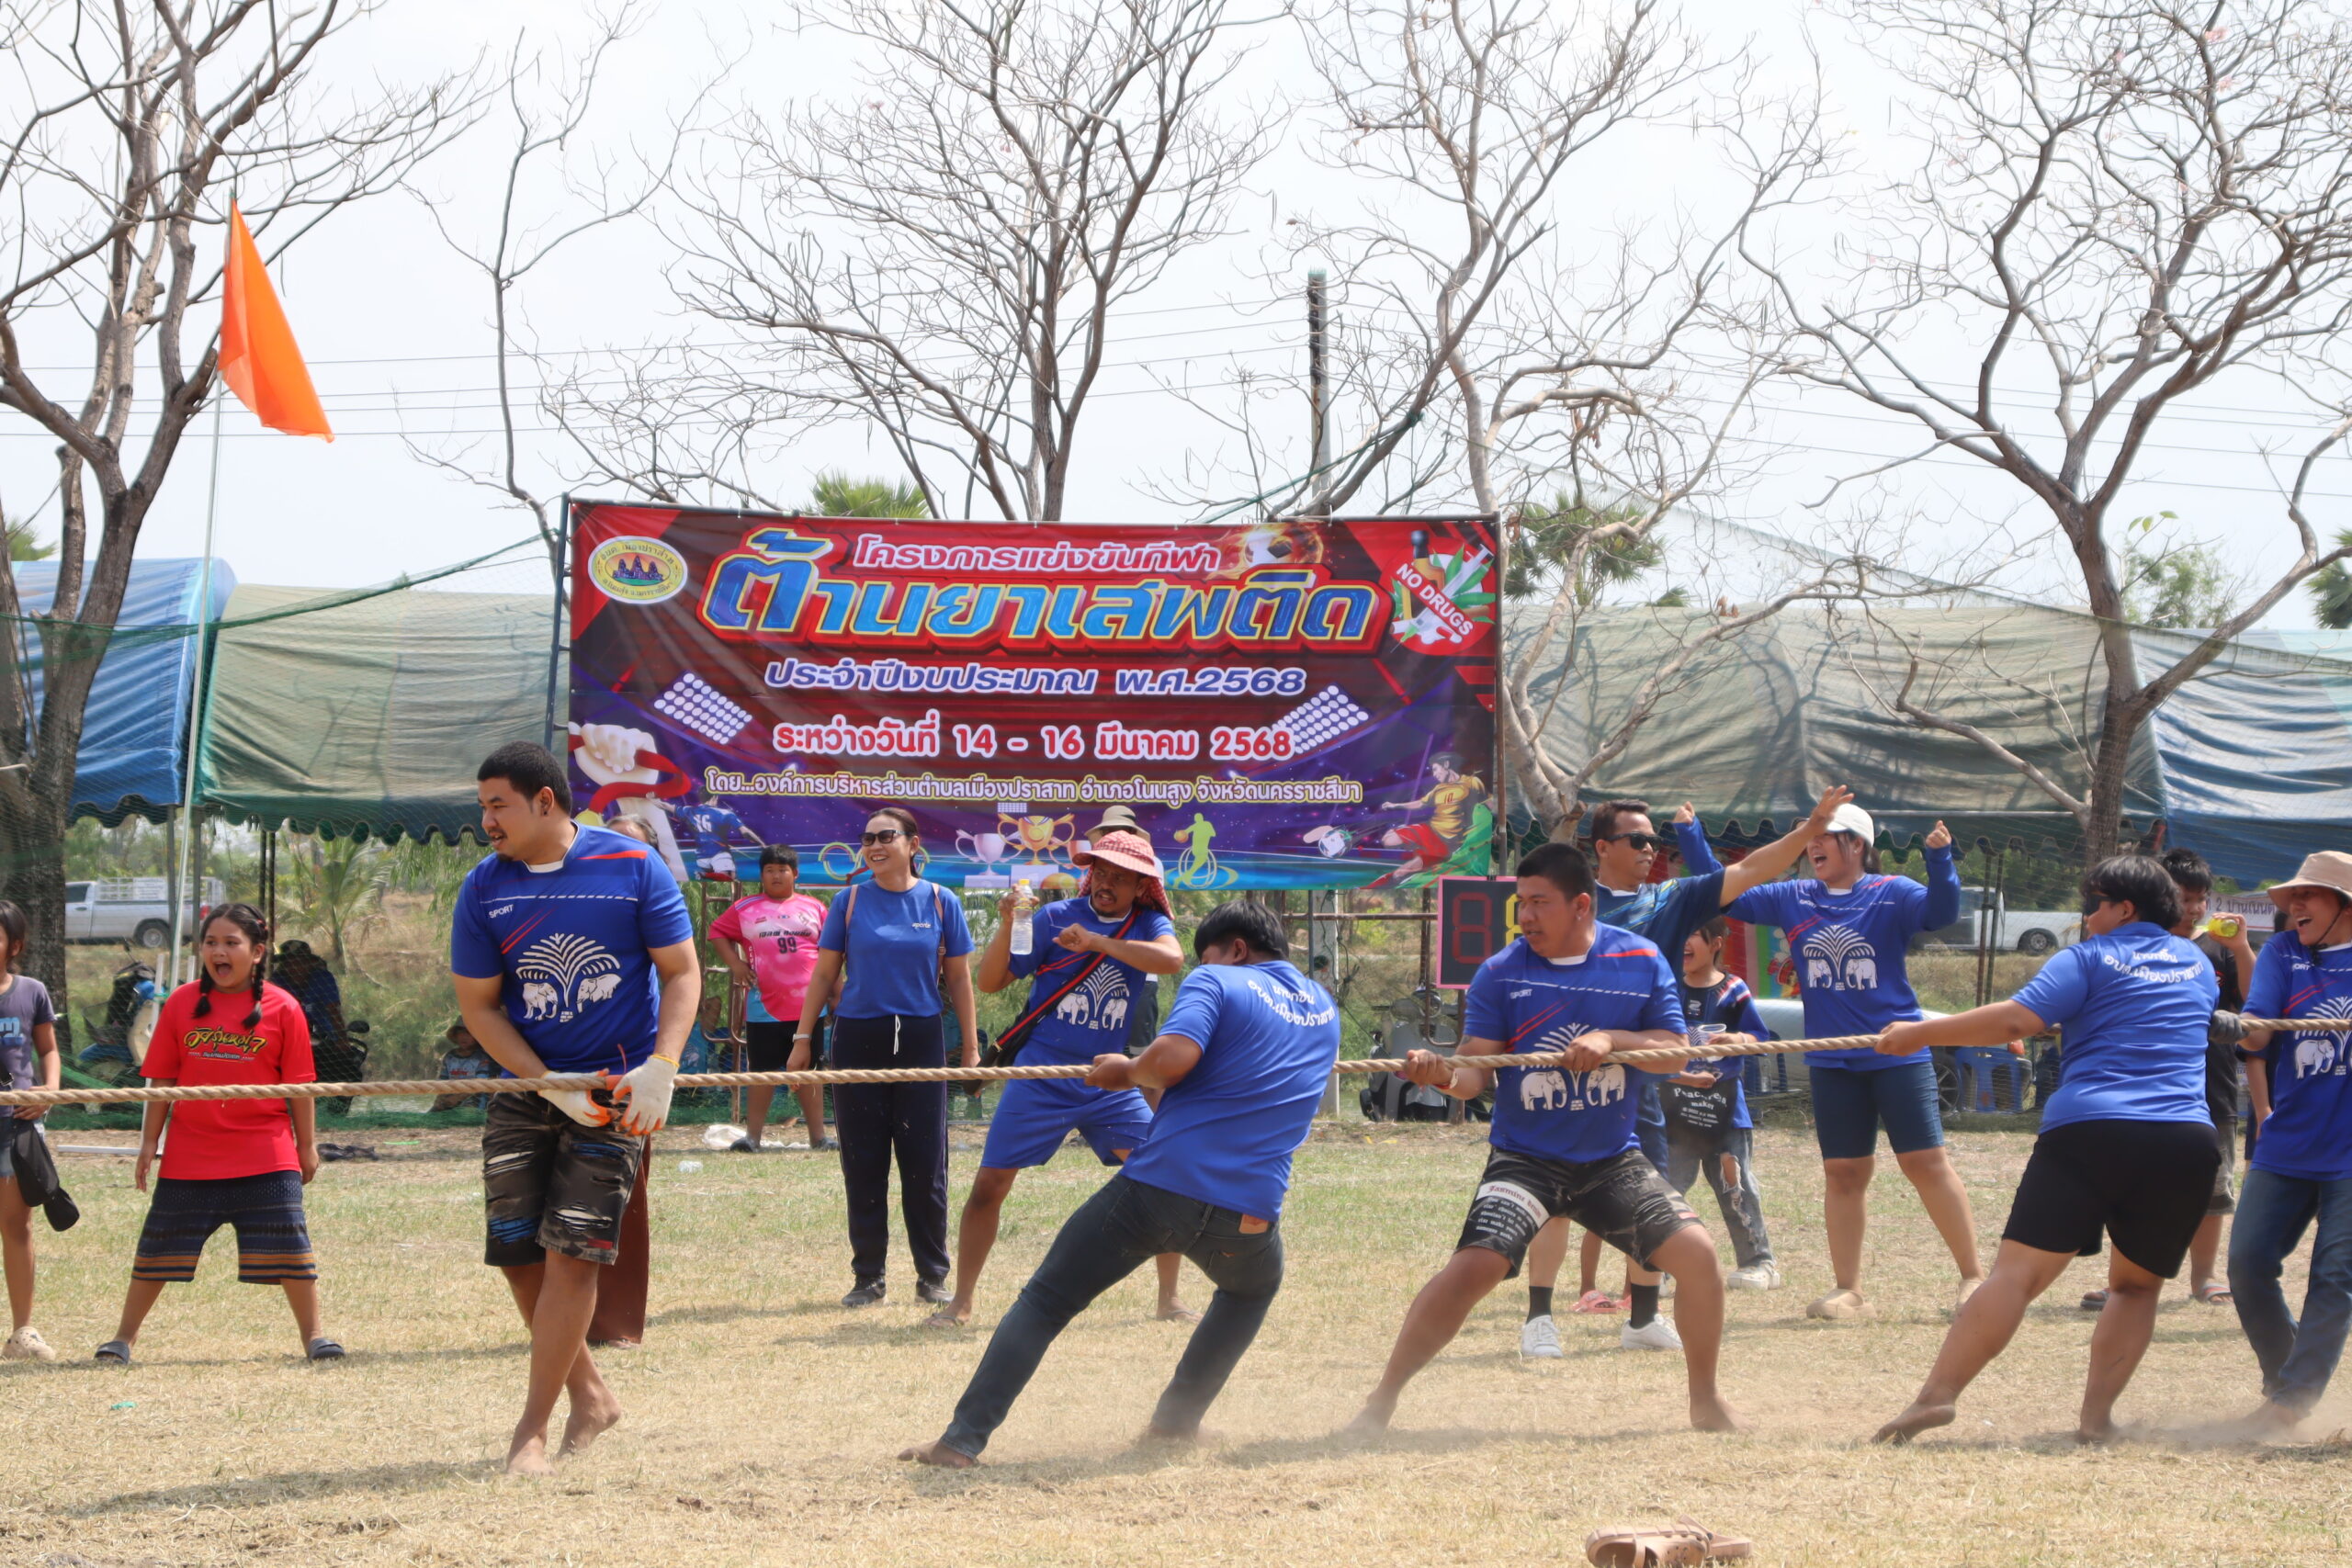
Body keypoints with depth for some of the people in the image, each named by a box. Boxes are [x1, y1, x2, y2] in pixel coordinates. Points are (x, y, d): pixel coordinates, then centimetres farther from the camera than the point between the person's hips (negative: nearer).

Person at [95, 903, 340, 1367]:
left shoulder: (282, 1008, -1)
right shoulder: (182, 1003, 4)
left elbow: (299, 1084, 3)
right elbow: (162, 1080, 7)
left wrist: (307, 1145, 4)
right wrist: (149, 1142, 5)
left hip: (266, 1157, -2)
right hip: (189, 1158, 2)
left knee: (290, 1249, -3)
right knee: (158, 1250, 7)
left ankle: (314, 1334, 9)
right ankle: (124, 1337, 17)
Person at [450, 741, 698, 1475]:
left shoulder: (633, 868, -7)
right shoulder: (484, 890, -2)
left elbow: (681, 973, -2)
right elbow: (479, 1006, 0)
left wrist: (659, 1069, -17)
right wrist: (553, 1087, -11)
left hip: (617, 1088, -3)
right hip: (526, 1086, 3)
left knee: (571, 1250, -12)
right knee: (518, 1251, -1)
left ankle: (532, 1428, -7)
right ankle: (589, 1392, 20)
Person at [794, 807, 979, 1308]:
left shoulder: (940, 903, 3)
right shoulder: (851, 902, 3)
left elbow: (959, 978, 8)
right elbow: (824, 974, 7)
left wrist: (971, 1045, 5)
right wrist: (803, 1039, 3)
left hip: (921, 1040, 0)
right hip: (858, 1040, 0)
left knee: (925, 1164, 0)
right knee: (863, 1165, 3)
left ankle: (932, 1277, 9)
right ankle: (867, 1277, 11)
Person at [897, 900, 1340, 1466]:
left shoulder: (1217, 983, 2)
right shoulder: (1326, 1010, 20)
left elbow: (1173, 1057, -17)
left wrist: (1130, 1070, 4)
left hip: (1158, 1186, -4)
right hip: (1248, 1216, 4)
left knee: (1043, 1302, 7)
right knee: (1251, 1290, 37)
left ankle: (963, 1439, -4)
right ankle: (1176, 1420, 29)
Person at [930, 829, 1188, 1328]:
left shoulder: (1148, 925, 1)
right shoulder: (1054, 918, -4)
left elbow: (1171, 959, -24)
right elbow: (991, 982, -5)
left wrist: (1097, 942, -27)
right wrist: (1006, 924, -20)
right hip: (1040, 1078, -2)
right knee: (989, 1184, -4)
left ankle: (1170, 1300, 9)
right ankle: (961, 1302, 8)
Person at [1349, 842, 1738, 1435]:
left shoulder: (1641, 960, 0)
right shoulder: (1500, 973, -5)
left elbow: (1674, 1054, 0)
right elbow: (1476, 1069, -9)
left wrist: (1611, 1040, -18)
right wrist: (1444, 1073, -32)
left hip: (1614, 1160, 2)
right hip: (1525, 1159, -2)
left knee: (1696, 1254, -12)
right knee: (1473, 1267, -23)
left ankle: (1706, 1402, 10)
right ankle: (1383, 1399, -9)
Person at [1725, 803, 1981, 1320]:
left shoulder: (1891, 894, -5)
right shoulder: (1793, 900, 9)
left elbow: (1940, 910, -22)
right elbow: (1727, 896, 15)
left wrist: (1940, 859, -38)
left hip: (1897, 1052, -5)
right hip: (1832, 1061, 5)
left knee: (1927, 1162, -8)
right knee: (1843, 1173, 7)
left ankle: (1973, 1276, -1)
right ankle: (1848, 1291, 13)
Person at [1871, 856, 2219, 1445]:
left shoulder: (2088, 959, 7)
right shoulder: (2198, 965, 24)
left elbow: (2016, 1020, -6)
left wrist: (1920, 1033, 0)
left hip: (2090, 1126, -4)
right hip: (2187, 1140, 4)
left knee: (2018, 1271, -10)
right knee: (2136, 1284, 20)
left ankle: (1937, 1394, -22)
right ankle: (2097, 1414, 5)